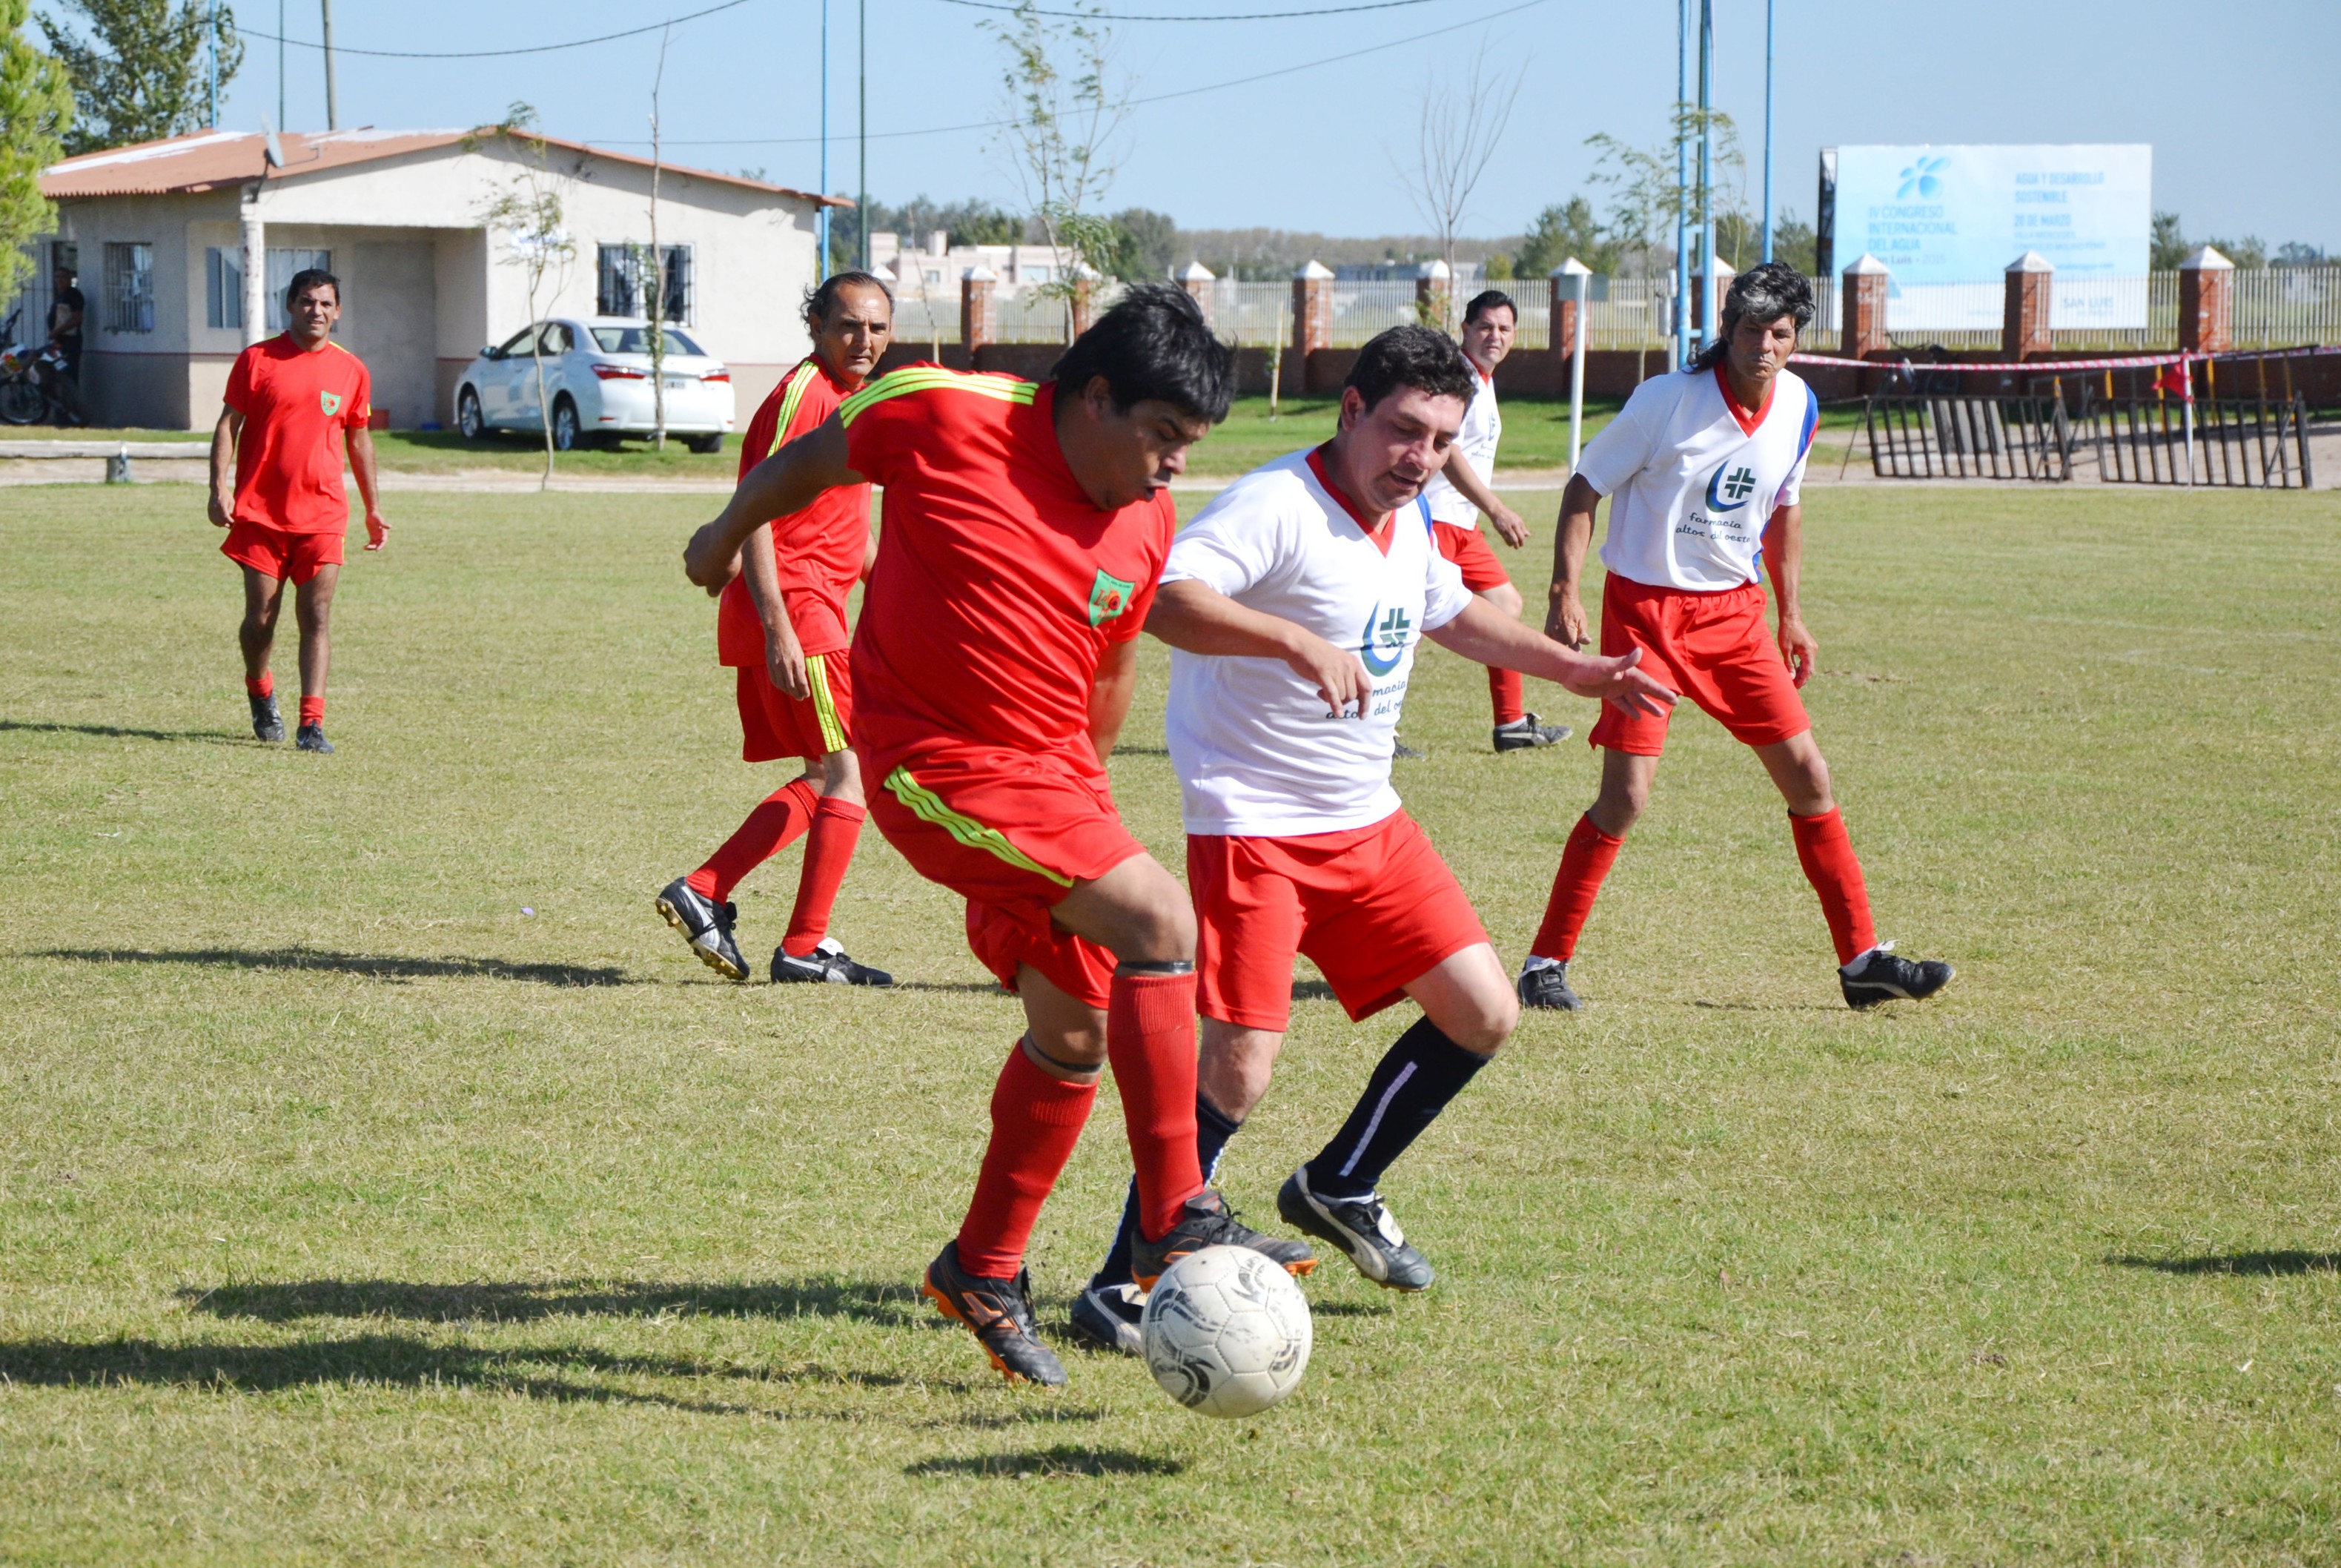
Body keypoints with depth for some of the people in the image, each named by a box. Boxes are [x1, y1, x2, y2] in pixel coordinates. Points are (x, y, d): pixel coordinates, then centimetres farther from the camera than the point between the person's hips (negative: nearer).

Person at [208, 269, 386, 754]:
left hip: (322, 514, 1)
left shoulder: (350, 371, 8)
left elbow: (359, 440, 18)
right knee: (260, 618, 2)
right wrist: (220, 487, -10)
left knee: (317, 618, -8)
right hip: (260, 511, -1)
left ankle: (312, 723, -12)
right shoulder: (257, 360, 1)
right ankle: (260, 693, 30)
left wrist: (373, 508, 18)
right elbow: (228, 425, 2)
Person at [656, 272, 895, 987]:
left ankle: (703, 893, 10)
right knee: (849, 770, -7)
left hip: (813, 609, 10)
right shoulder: (802, 393, -14)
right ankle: (805, 948, -3)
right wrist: (778, 630, -26)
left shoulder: (849, 396, 17)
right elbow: (753, 516, -20)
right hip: (794, 607, -10)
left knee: (825, 780, 13)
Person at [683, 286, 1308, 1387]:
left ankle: (984, 1271, 30)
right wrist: (728, 536, 19)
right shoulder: (947, 418, -16)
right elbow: (811, 459, 3)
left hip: (1047, 772, 8)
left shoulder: (1146, 525, 3)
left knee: (1077, 1033, 11)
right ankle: (1178, 1223, -18)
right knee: (1159, 919, -22)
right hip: (938, 763, -8)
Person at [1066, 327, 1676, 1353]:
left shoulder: (1407, 525, 9)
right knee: (1241, 1066, -18)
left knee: (1483, 1015, 8)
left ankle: (1338, 1190, 28)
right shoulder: (1279, 507, -19)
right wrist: (1298, 640, -47)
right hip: (1253, 827, -9)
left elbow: (1456, 615, 32)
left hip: (1367, 824, 9)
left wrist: (1576, 672, 32)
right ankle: (1121, 1286, -5)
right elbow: (1162, 598, -36)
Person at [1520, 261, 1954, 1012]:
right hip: (1645, 605, -5)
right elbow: (1584, 489, -8)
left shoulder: (1798, 407, 1)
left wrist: (1790, 613, 17)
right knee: (1626, 794, -13)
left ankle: (1862, 959, 11)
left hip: (1734, 609, 5)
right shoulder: (1669, 399, -16)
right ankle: (1545, 963, 0)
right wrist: (1566, 593, -16)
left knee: (1806, 773, 2)